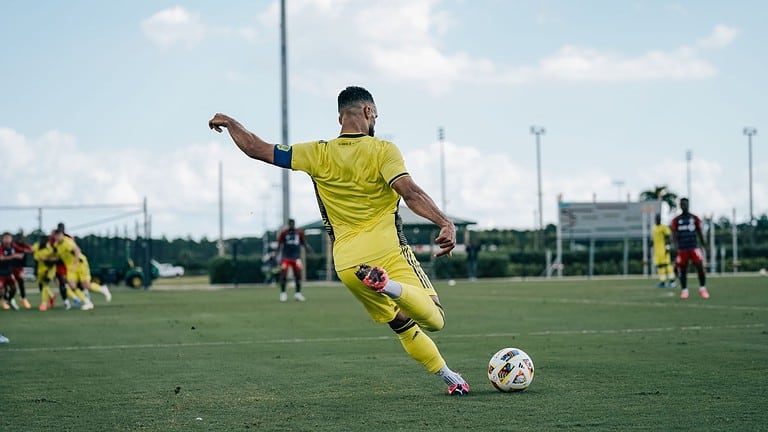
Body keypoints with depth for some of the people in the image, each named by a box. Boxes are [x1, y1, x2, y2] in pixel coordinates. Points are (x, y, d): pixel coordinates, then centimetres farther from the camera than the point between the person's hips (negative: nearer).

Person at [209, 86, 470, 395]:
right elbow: (410, 192, -19)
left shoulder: (319, 154, 6)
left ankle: (449, 377, 11)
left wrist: (230, 123, 25)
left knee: (403, 324, 18)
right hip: (387, 250, -4)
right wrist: (445, 223, -26)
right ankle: (391, 286, -38)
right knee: (434, 321, -11)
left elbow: (258, 149, 8)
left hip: (347, 263, 5)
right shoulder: (383, 151, -3)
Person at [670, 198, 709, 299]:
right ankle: (684, 290, 15)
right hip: (682, 249, 0)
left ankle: (703, 289, -1)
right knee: (682, 270, 4)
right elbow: (674, 234, -3)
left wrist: (704, 244, 10)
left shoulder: (694, 218, 6)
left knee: (700, 267, -11)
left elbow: (699, 233, 12)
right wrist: (676, 244, -20)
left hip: (694, 247, 0)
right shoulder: (676, 220, 4)